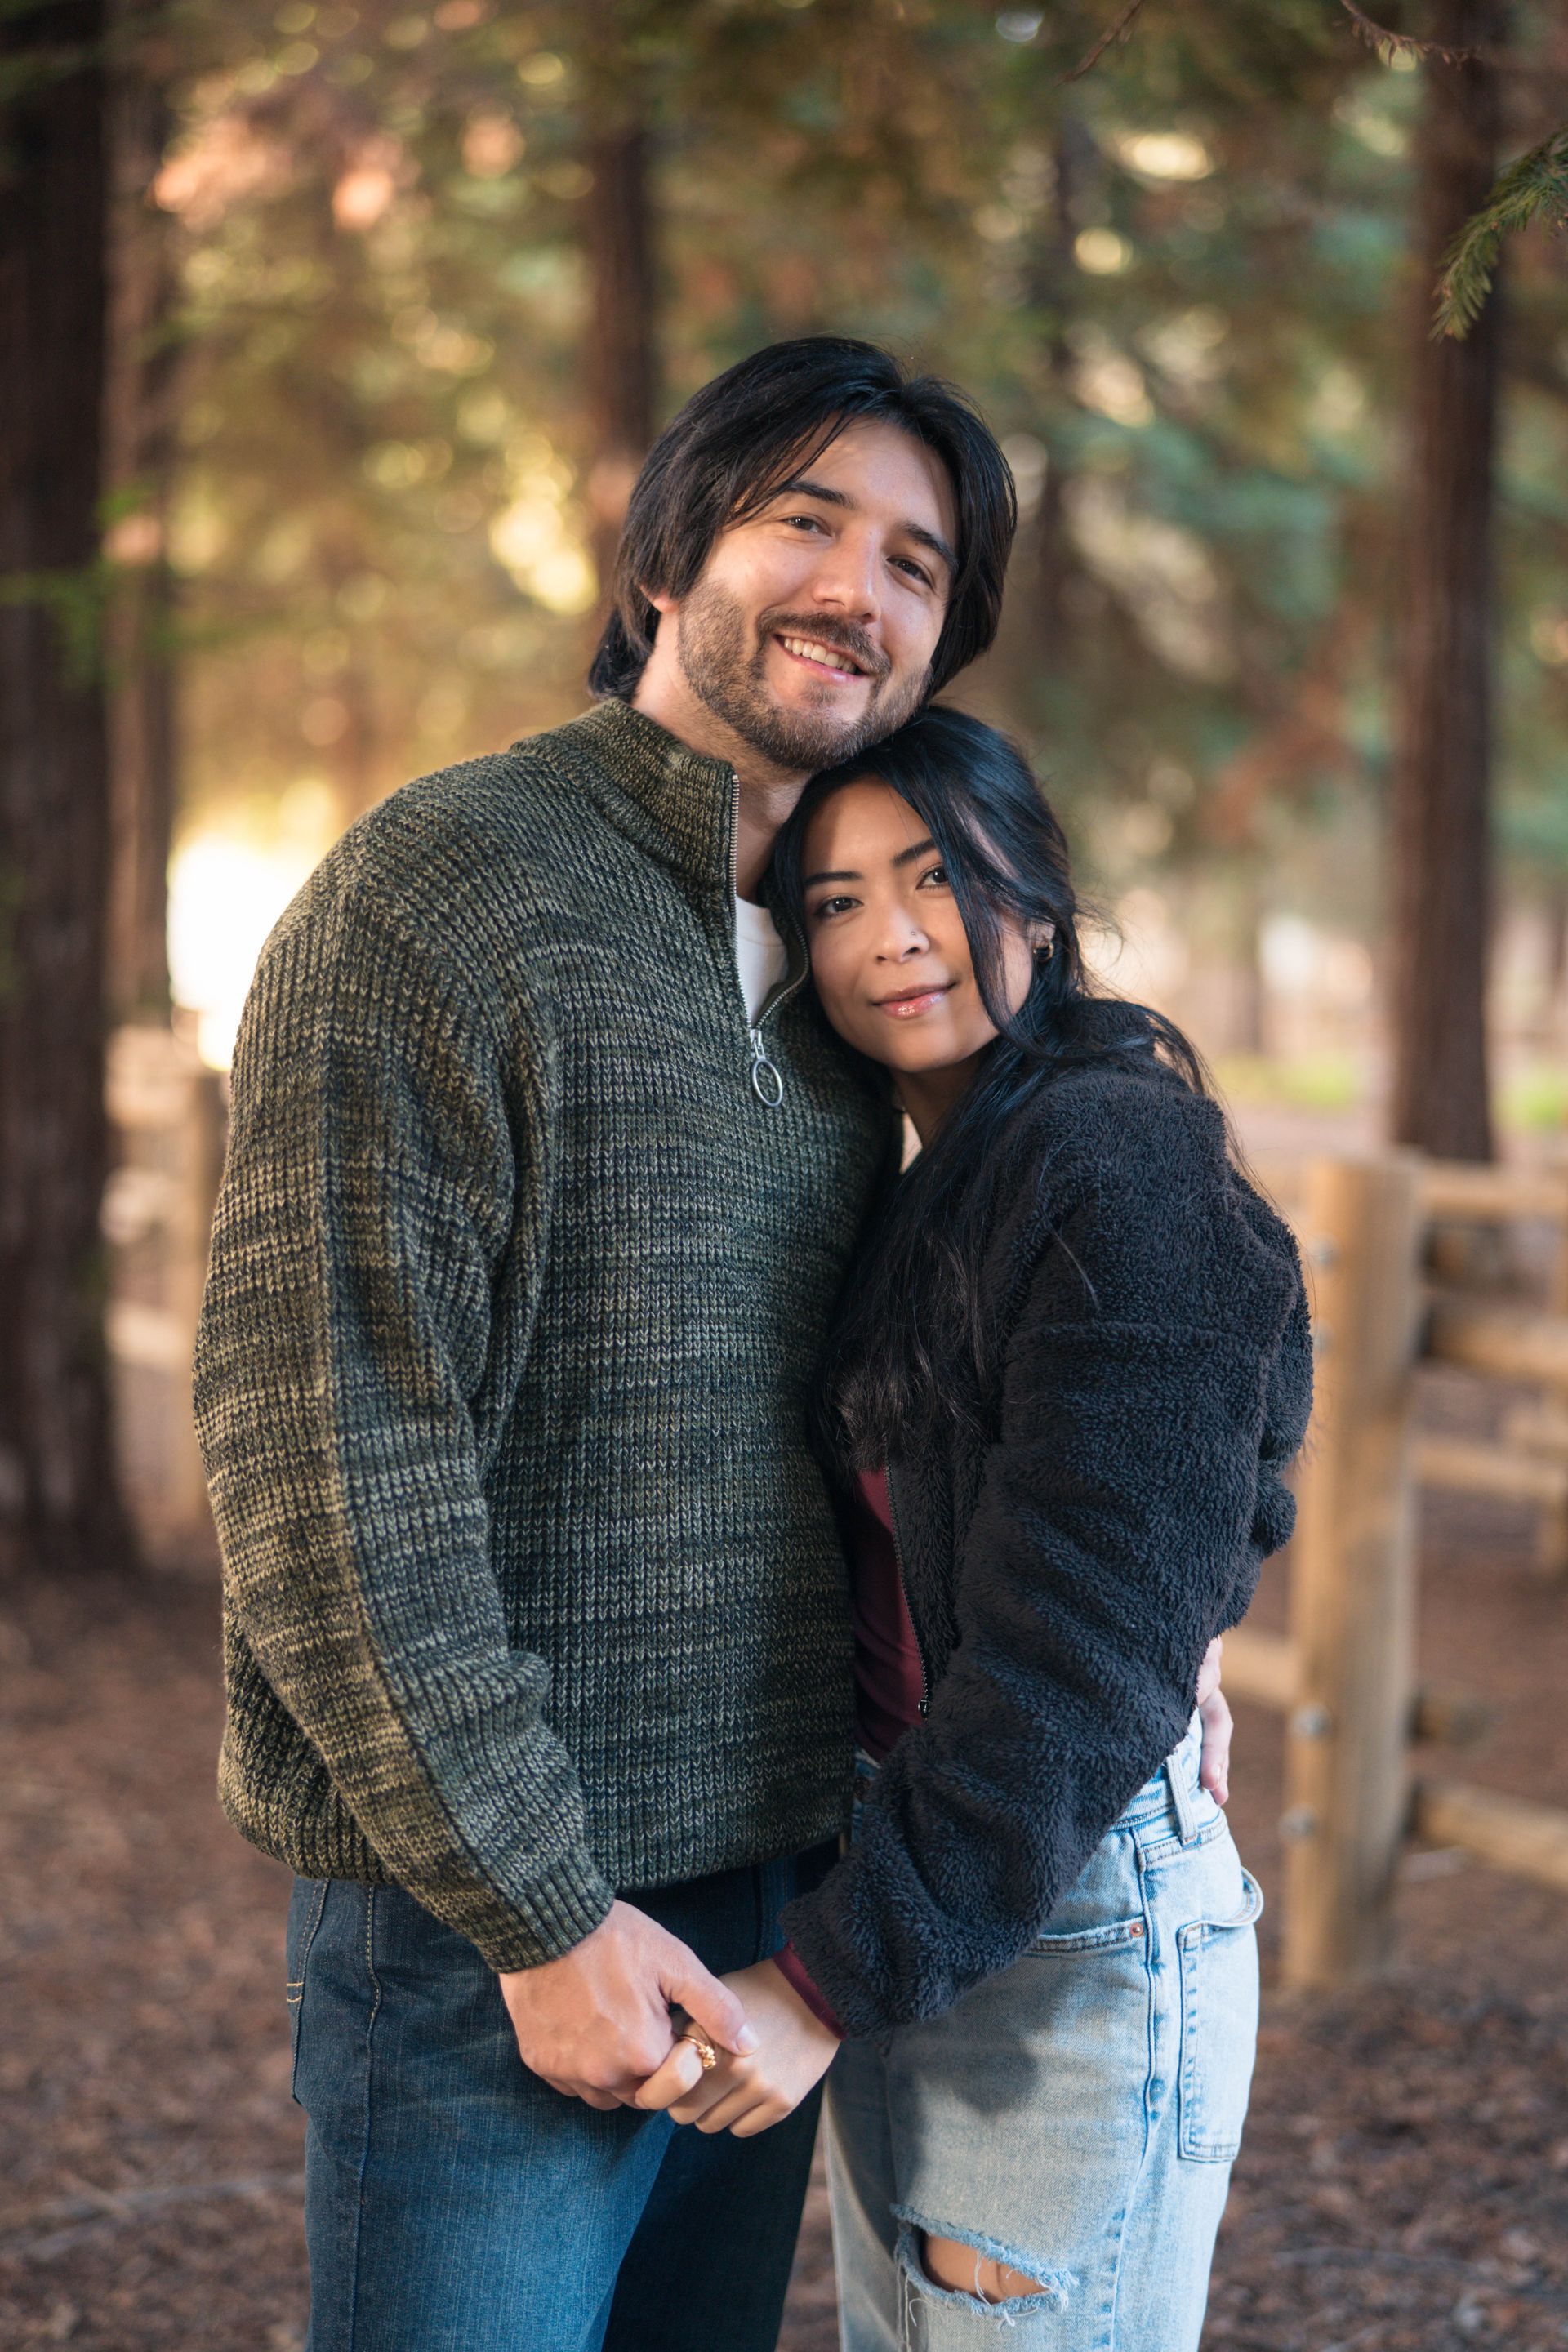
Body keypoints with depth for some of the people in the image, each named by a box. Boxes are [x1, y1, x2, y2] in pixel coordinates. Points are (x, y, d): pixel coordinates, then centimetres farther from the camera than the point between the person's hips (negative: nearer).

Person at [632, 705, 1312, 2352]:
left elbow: (1081, 1658, -22)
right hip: (913, 1882, 9)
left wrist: (837, 1970, -22)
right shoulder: (931, 1182, 13)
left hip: (1071, 1930, -9)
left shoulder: (1121, 1165, -17)